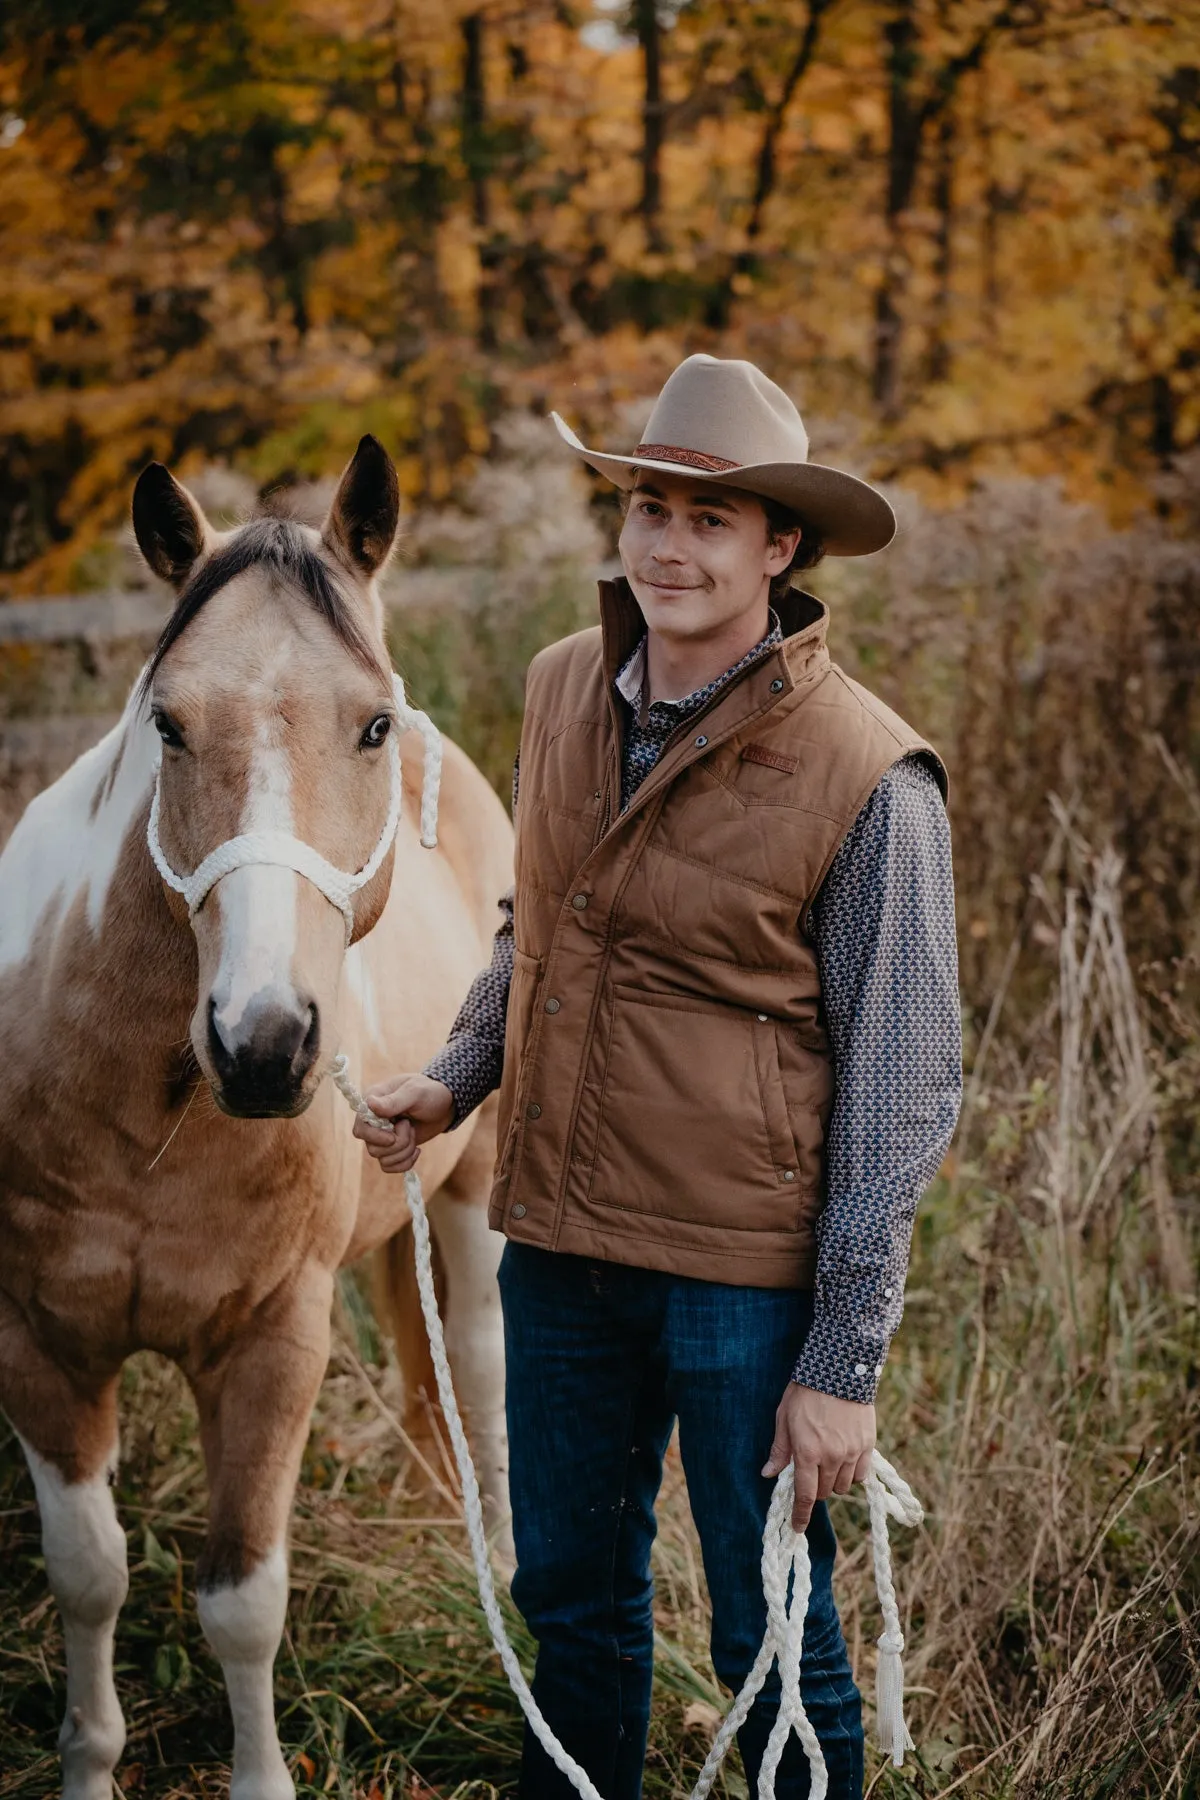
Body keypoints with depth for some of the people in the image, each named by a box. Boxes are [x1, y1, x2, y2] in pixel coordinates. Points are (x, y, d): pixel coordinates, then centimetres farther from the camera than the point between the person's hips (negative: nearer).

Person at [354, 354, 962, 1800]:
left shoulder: (867, 780, -16)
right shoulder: (565, 693, 2)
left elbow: (900, 1093, -13)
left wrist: (845, 1363, -13)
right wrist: (454, 1079, 2)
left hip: (743, 1271, -5)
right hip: (556, 1244, 6)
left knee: (772, 1642, 8)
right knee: (571, 1596, 21)